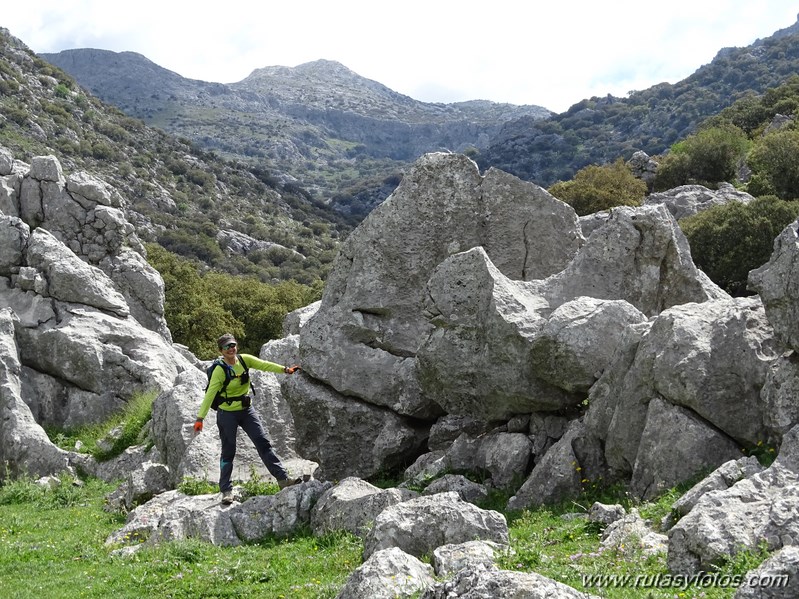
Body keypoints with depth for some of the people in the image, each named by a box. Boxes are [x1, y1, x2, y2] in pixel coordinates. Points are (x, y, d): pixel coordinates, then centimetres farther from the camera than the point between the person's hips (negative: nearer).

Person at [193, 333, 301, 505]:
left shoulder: (245, 360, -6)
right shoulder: (219, 370, -20)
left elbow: (265, 365, 1)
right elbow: (209, 395, -23)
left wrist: (285, 369, -9)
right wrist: (200, 418, -29)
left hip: (246, 410, 5)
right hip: (227, 414, -5)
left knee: (264, 443, 1)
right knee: (228, 452, 3)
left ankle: (283, 479, 1)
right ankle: (226, 491, 12)